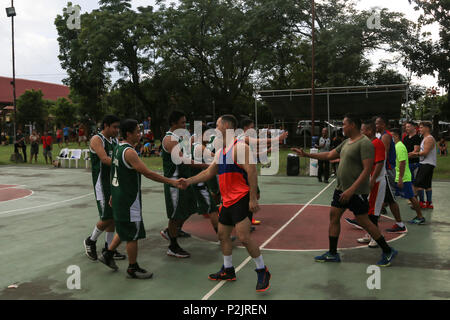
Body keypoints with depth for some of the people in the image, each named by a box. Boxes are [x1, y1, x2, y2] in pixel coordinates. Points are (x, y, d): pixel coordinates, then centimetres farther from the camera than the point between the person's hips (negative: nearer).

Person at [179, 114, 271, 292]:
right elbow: (208, 172, 24)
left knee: (243, 236, -13)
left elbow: (252, 172, -20)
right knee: (223, 234, 15)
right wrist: (189, 181, 17)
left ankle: (262, 272, 2)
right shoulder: (220, 152, 16)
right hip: (227, 201, 10)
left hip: (242, 199, -10)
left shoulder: (240, 147, -14)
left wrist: (253, 198, -23)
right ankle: (228, 271, 30)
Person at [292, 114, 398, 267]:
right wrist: (306, 154, 17)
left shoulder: (365, 143, -17)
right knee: (334, 216, 9)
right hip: (341, 188, 9)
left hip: (357, 191, -9)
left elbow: (367, 169, -22)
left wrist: (352, 190, -27)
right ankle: (332, 254, 18)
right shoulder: (347, 142, 12)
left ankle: (388, 252, 14)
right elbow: (330, 155, 20)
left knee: (364, 221, -3)